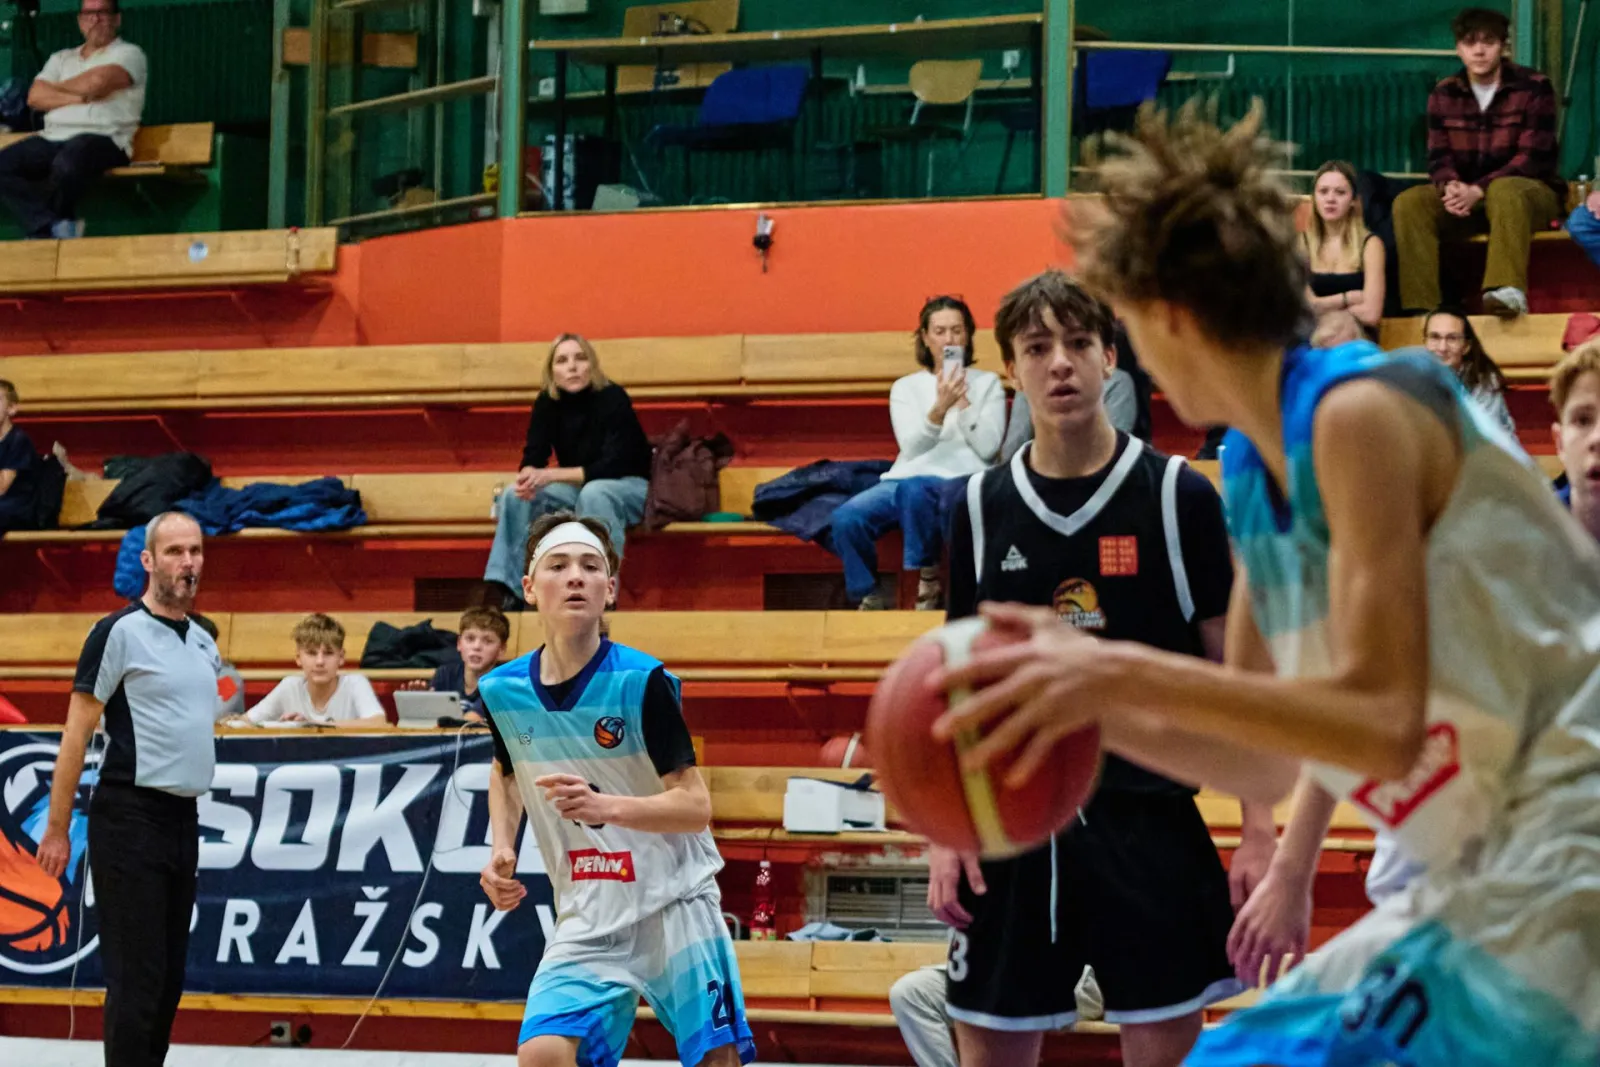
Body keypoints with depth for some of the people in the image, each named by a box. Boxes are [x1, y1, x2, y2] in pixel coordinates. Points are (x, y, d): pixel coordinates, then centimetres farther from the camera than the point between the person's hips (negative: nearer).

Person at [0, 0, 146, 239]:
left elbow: (98, 82, -11)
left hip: (104, 139, -6)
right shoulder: (61, 58, 23)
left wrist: (57, 87, 6)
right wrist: (79, 97, -6)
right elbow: (35, 97, 8)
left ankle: (42, 230, -15)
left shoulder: (128, 54, 8)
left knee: (66, 163, -40)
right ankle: (54, 227, -29)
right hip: (53, 139, 6)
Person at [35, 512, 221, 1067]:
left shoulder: (203, 642, 13)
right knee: (136, 978, -8)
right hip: (130, 818, -7)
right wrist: (57, 829, -10)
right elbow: (76, 731, -8)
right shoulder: (120, 632, -8)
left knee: (168, 978, 10)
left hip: (183, 818, 8)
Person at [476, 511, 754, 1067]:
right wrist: (502, 851, 5)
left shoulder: (641, 681, -15)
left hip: (675, 905, -3)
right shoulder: (503, 690, -1)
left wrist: (607, 806, -33)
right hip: (587, 921, 3)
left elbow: (695, 806, -16)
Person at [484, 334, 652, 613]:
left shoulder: (612, 399, -22)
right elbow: (533, 457, -7)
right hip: (578, 487, 6)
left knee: (594, 494, -37)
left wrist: (552, 475, -34)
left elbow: (613, 466, -27)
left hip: (629, 487, -6)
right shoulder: (548, 402, -7)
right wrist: (528, 477, -33)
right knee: (515, 496, -15)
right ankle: (511, 594, -20)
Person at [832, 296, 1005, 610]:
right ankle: (868, 599, -9)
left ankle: (926, 580, -18)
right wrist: (939, 408, -15)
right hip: (905, 478, 3)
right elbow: (912, 448, 1)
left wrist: (963, 401, -7)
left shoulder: (987, 383, 13)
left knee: (914, 490, -40)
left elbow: (988, 448, 0)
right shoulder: (906, 387, 16)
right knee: (846, 518, -28)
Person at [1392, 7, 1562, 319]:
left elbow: (1533, 158, -16)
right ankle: (1421, 308, -32)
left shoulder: (1534, 88, -9)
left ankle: (1508, 290, -59)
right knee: (1410, 202, -22)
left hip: (1531, 193, -4)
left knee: (1504, 191, -40)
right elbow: (1438, 156, 1)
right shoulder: (1444, 94, 4)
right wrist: (1451, 186, -26)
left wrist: (1479, 191, -29)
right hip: (1467, 198, 4)